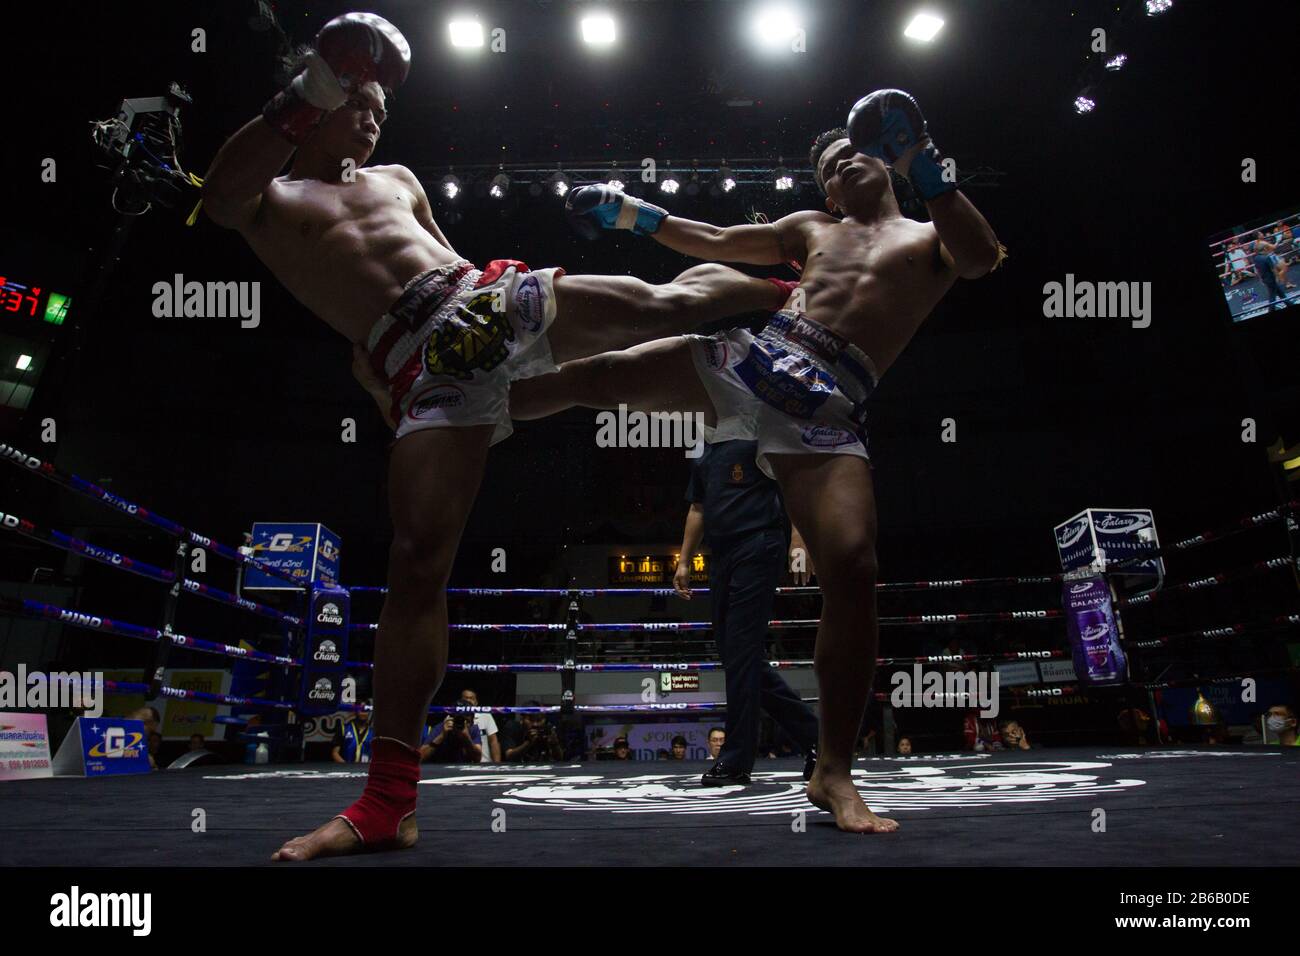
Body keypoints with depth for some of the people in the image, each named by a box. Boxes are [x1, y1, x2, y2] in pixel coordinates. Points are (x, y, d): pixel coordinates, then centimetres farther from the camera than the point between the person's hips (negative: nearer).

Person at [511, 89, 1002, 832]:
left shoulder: (930, 238, 16)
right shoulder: (811, 228, 29)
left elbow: (983, 259, -7)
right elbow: (718, 242, 35)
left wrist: (927, 171, -18)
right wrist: (639, 215, 26)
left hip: (827, 409, -4)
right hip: (748, 358, 4)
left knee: (853, 567, -20)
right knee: (596, 376, -7)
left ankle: (835, 774, -12)